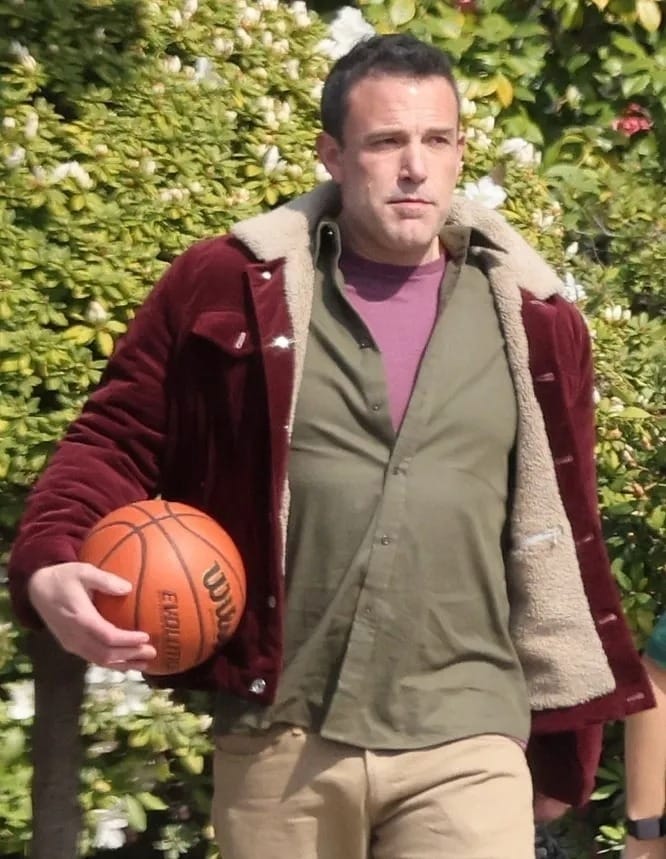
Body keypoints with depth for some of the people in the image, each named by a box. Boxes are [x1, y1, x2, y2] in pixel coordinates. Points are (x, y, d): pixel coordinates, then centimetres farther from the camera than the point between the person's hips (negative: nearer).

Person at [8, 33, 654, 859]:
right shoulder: (227, 287, 1)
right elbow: (117, 440, 5)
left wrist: (565, 737, 16)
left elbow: (562, 537, 13)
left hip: (465, 745, 1)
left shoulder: (529, 318, 7)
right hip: (277, 738, 0)